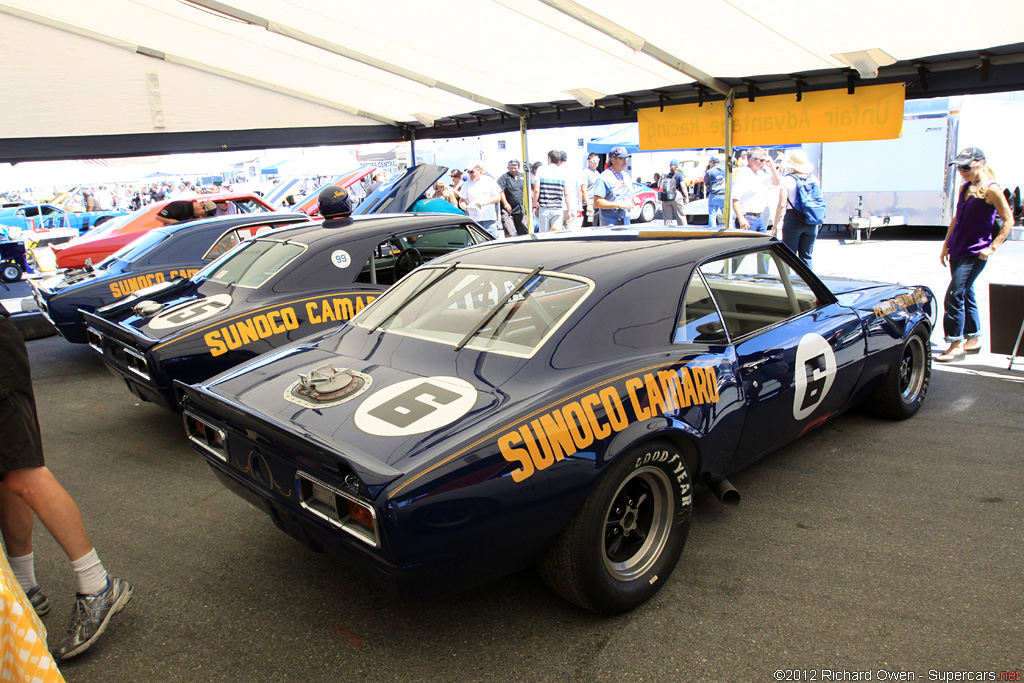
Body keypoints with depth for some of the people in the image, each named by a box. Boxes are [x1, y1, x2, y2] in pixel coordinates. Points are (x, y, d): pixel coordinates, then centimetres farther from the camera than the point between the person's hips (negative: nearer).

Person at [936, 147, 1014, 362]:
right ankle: (973, 339, 27)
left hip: (975, 254, -8)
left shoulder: (991, 190, -10)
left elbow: (1008, 220, -9)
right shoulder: (964, 188, 11)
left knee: (953, 297, -13)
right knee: (966, 295, 15)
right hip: (957, 251, 8)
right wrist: (946, 245, 15)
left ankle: (956, 345, -6)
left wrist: (992, 248, -14)